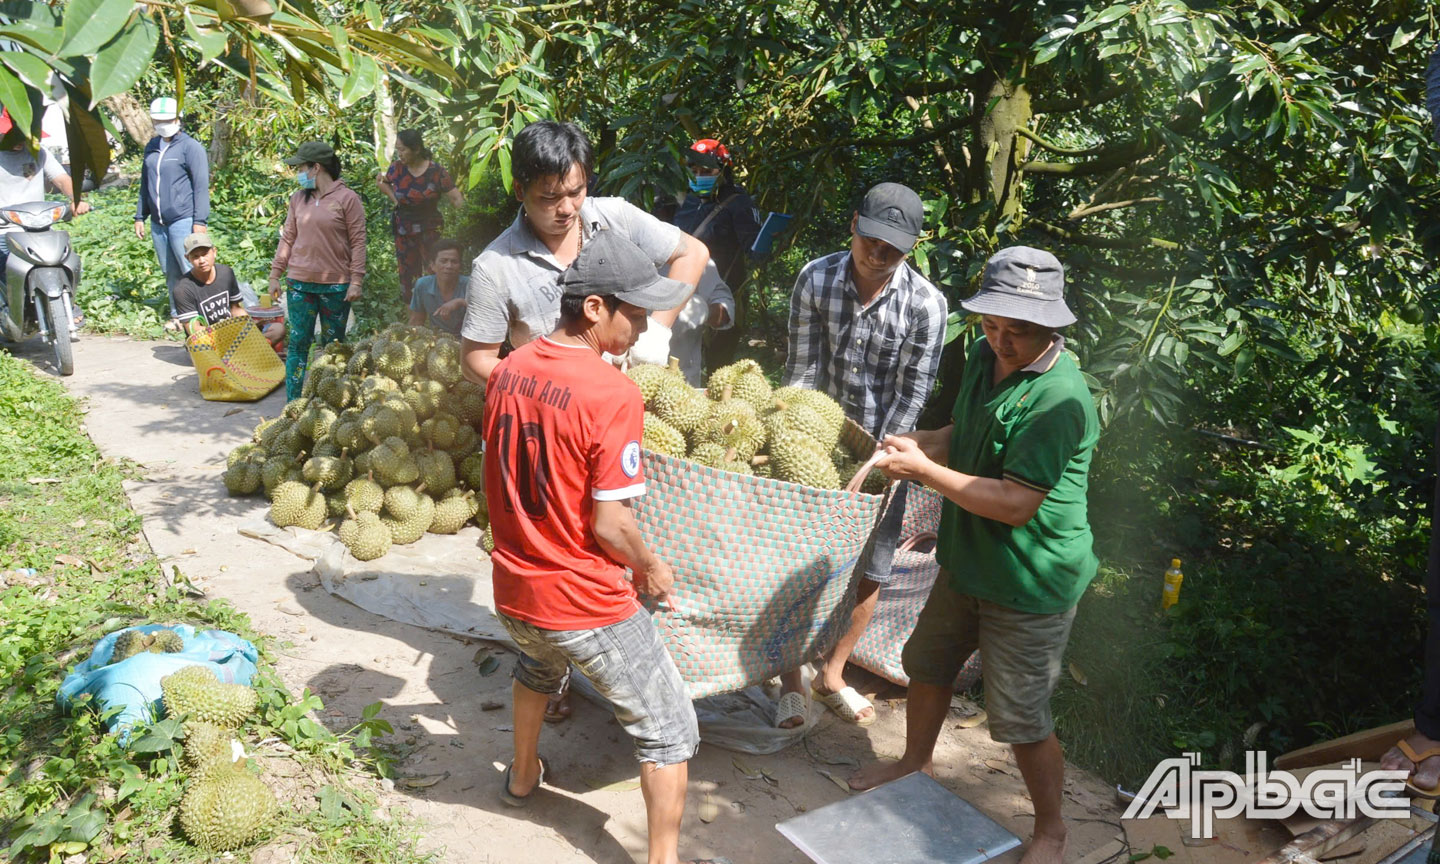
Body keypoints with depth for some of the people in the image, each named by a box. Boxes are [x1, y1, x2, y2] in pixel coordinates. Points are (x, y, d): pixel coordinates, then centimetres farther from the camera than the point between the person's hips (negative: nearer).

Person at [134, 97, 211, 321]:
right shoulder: (151, 147, 16)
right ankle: (177, 315, 18)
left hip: (183, 221, -7)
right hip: (157, 223, 7)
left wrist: (200, 221, -14)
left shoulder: (190, 147, -4)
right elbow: (145, 185, 23)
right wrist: (140, 217, 19)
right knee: (170, 273, 11)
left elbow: (201, 186, -8)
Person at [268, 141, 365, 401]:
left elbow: (358, 242, -6)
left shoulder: (347, 198, -4)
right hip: (300, 283, 4)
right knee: (298, 343, 2)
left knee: (333, 345, 6)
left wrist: (356, 280, -11)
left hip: (336, 285, -3)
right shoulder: (299, 198, 9)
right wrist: (275, 275, 10)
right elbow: (288, 238, 13)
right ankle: (293, 403, 5)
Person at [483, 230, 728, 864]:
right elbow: (610, 524, -21)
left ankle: (523, 775, 58)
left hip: (514, 591, 8)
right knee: (669, 730, 11)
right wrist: (651, 568, -2)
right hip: (589, 605, -7)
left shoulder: (508, 370, -1)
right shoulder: (613, 393, -23)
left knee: (538, 667, 39)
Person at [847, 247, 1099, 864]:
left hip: (1031, 585, -8)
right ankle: (916, 762, 52)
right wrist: (920, 444, -5)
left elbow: (1016, 504, -29)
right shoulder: (985, 357, -1)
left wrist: (925, 470, -24)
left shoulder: (1059, 399, -28)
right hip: (968, 560, 9)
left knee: (1021, 721, 4)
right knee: (928, 664, 25)